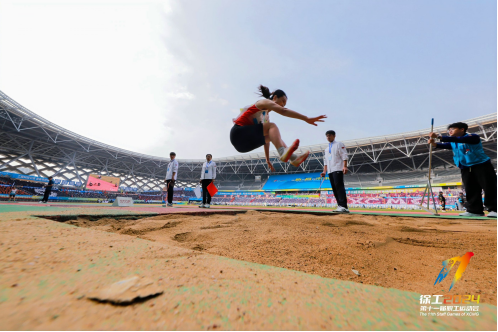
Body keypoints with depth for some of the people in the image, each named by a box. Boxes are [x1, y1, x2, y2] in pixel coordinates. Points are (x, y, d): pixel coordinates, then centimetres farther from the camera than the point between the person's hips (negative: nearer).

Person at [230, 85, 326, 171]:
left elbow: (266, 137, 21)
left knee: (273, 135, 6)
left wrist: (268, 159, 19)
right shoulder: (264, 102, -2)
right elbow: (283, 111, -20)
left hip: (245, 143, 9)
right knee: (272, 126, -20)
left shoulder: (266, 116, 22)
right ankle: (283, 153, -43)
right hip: (239, 133, -8)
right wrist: (307, 119, -26)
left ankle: (293, 158, -8)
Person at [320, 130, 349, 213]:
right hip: (330, 171, 7)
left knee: (339, 186, -17)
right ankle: (340, 206, 6)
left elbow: (344, 156, -6)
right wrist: (324, 171, 12)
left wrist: (345, 166, -19)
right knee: (334, 188, 3)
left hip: (338, 169, -7)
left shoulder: (339, 144, 6)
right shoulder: (327, 149, 26)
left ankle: (344, 207, -20)